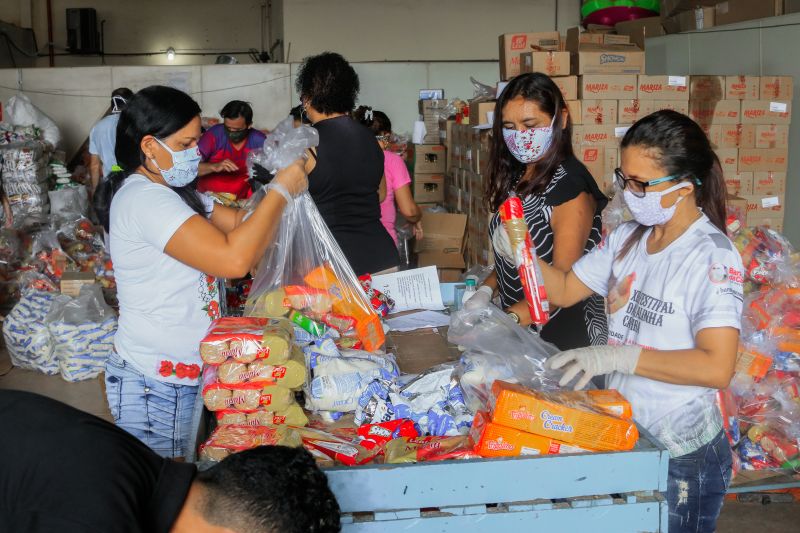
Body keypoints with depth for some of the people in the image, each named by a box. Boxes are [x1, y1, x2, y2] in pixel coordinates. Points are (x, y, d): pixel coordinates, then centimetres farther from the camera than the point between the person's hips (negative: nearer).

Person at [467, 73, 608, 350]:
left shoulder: (570, 187, -17)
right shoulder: (518, 177, 7)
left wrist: (509, 319, -31)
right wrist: (485, 291, -2)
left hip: (561, 335, -7)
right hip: (517, 333, 7)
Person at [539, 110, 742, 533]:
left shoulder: (712, 257, -20)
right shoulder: (627, 238, 0)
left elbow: (717, 367, -28)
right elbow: (564, 291, 8)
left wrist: (619, 356, -30)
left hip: (683, 454, -6)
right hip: (622, 434, 6)